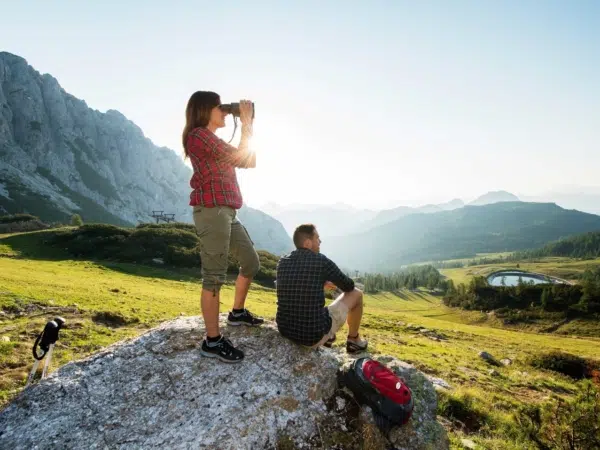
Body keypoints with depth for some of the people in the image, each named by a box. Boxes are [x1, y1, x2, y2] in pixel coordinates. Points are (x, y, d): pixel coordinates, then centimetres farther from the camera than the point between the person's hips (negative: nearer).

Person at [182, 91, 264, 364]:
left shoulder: (213, 141, 24)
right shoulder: (199, 135, -6)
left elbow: (250, 162, 19)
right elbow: (242, 158, -13)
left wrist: (248, 126, 16)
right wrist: (246, 122, -1)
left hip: (227, 212, 10)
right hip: (212, 211, -10)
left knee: (251, 262, 17)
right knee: (215, 276, -8)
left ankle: (237, 312, 34)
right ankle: (212, 341, 0)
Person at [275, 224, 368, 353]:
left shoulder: (282, 262, 1)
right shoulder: (322, 261, -12)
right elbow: (349, 286, 4)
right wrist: (333, 280, 26)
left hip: (285, 330, 6)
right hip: (315, 336, -5)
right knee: (356, 294, 13)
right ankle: (353, 340, 32)